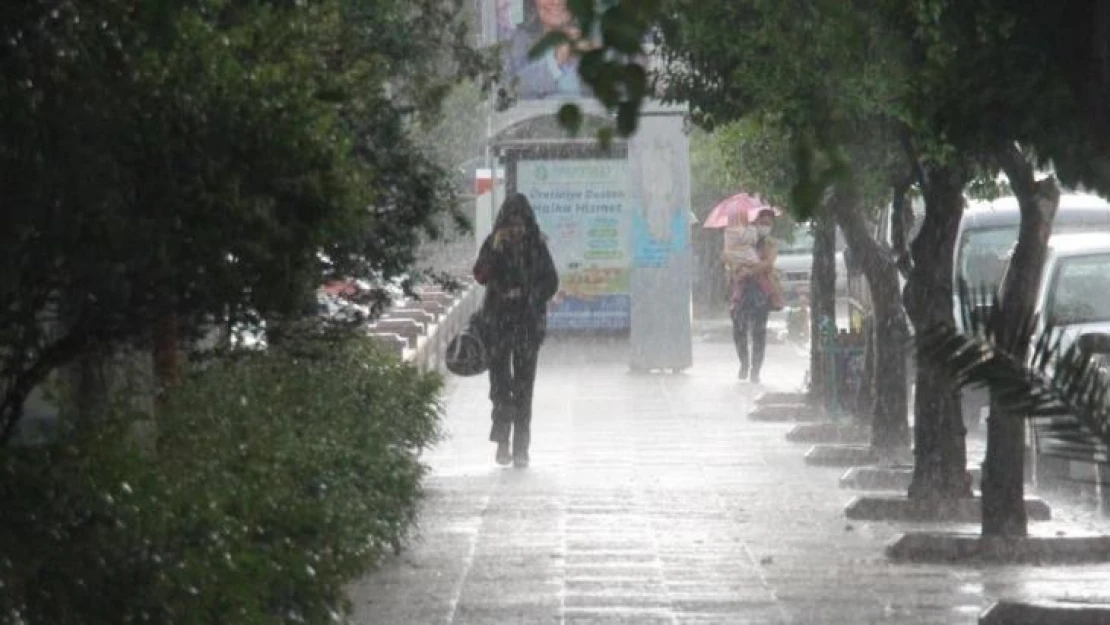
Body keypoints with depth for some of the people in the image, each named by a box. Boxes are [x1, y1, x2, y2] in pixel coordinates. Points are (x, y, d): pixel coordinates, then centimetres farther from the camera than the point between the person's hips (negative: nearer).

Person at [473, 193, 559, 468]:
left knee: (524, 384, -2)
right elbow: (481, 276, -9)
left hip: (529, 322, 0)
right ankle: (502, 442, -3)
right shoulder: (493, 243, 2)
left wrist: (527, 295, -9)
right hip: (499, 321, 0)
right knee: (500, 381, -7)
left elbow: (551, 282, 6)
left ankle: (520, 448, 0)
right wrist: (495, 250, -19)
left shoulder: (537, 246, 3)